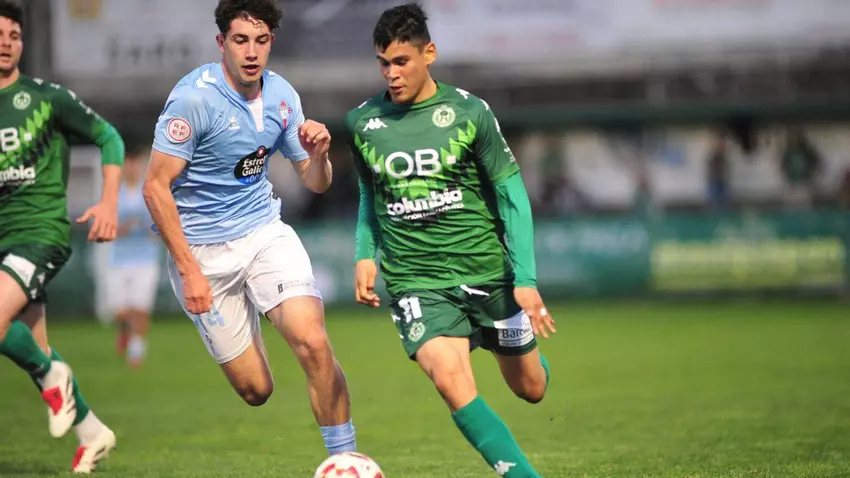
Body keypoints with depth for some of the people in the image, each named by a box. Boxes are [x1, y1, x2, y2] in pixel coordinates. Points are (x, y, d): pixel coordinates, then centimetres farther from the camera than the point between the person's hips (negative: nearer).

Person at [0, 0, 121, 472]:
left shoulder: (45, 97, -5)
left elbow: (109, 138, 3)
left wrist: (108, 203, -6)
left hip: (41, 231, -5)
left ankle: (52, 376, -1)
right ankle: (92, 432, 26)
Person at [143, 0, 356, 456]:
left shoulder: (281, 94, 1)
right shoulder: (194, 97, -16)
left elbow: (315, 183, 10)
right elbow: (156, 186, -15)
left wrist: (318, 155, -14)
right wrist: (189, 271, -17)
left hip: (264, 230, 4)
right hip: (203, 249, -4)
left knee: (312, 342, -20)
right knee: (255, 391, -3)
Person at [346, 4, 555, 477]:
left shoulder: (468, 112, -6)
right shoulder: (362, 123, 1)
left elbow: (512, 193, -2)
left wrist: (526, 278, -7)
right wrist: (365, 255, 5)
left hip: (487, 271, 0)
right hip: (416, 281, 0)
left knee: (530, 388, 13)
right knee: (452, 380, -26)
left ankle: (527, 351, 51)